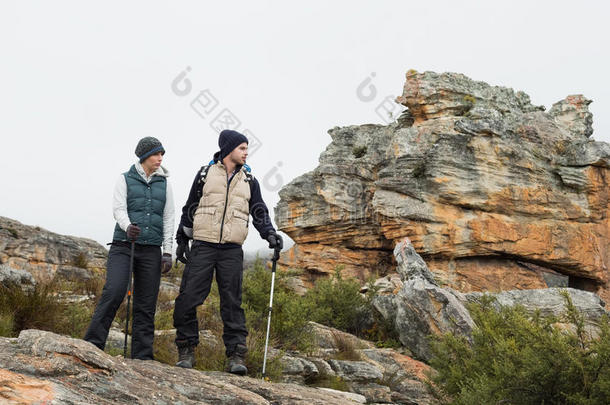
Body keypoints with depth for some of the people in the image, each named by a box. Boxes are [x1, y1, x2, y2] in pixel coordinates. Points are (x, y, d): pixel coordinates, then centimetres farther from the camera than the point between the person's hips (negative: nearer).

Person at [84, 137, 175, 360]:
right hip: (123, 246, -3)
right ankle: (92, 345, -11)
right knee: (114, 291, -20)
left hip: (151, 250, 3)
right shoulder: (126, 179, 6)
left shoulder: (164, 183, 14)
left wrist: (167, 252, 4)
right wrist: (127, 226, -27)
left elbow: (168, 218, 12)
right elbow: (118, 209, -5)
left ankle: (142, 356, 8)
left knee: (146, 304, 2)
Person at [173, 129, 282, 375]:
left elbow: (259, 212, 12)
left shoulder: (248, 180, 12)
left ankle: (236, 355, 1)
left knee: (232, 303, -2)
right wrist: (182, 240, 12)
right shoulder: (206, 173, 7)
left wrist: (269, 234, -6)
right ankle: (187, 350, 10)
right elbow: (190, 209, 13)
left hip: (232, 251, 1)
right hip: (203, 246, -1)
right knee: (188, 299, -4)